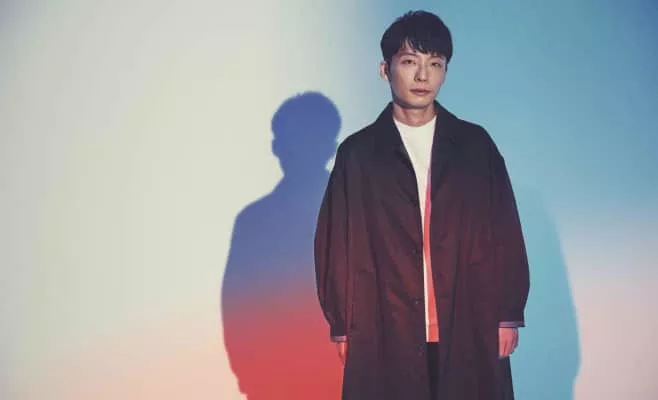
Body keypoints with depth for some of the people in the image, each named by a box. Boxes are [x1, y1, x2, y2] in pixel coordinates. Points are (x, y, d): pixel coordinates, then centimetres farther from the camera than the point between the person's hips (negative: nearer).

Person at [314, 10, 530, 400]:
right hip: (386, 334, -1)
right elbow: (338, 245, 4)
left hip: (471, 329, 1)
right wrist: (343, 327, 2)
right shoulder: (357, 153, 3)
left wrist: (508, 317, 3)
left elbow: (505, 236, 6)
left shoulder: (476, 145, 6)